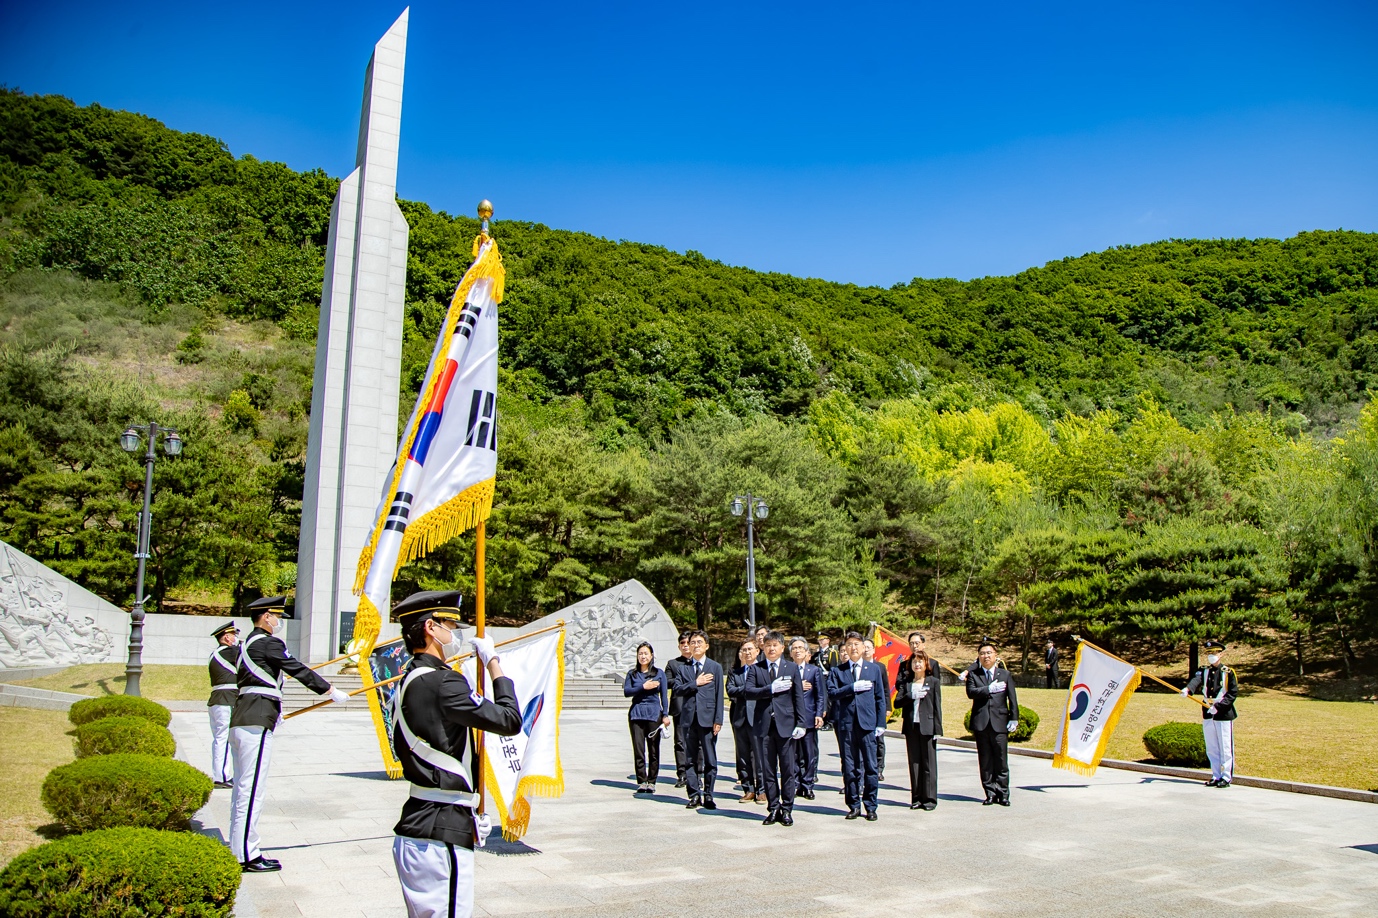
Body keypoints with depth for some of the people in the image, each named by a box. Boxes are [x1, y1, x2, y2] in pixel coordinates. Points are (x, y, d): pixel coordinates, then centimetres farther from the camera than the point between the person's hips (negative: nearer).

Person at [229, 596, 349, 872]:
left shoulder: (248, 644, 20)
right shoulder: (268, 643, -9)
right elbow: (299, 670, -10)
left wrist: (272, 710, 43)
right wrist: (332, 691, -2)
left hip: (240, 720, 10)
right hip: (256, 723, -10)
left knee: (243, 788, 14)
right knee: (252, 789, -7)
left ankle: (237, 849, 20)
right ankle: (247, 855, -4)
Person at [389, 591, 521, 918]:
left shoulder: (407, 683, 13)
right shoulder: (442, 683, -18)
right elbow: (509, 721, -15)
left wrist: (467, 811, 21)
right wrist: (493, 663, -4)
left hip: (417, 822, 10)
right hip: (441, 833, -10)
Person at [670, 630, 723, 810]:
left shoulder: (715, 667, 7)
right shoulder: (683, 668, 13)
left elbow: (719, 695, 1)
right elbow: (676, 688, -1)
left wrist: (718, 720, -5)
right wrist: (695, 683, -10)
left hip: (708, 718, -2)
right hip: (689, 718, 2)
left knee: (710, 759, 1)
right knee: (690, 759, 5)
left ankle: (708, 795, 8)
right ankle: (694, 795, 12)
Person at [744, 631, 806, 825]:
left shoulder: (792, 668, 7)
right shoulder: (755, 669, 7)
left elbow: (798, 697, 4)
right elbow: (749, 692, -7)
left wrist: (800, 723, -3)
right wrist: (771, 689, -18)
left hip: (785, 725, -1)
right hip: (764, 725, 1)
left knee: (788, 769, 2)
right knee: (768, 770, 6)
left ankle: (787, 809, 11)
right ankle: (773, 809, 15)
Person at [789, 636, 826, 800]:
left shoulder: (815, 670, 8)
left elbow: (821, 694, 3)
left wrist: (819, 714, -5)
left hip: (809, 717, 0)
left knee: (810, 754, 1)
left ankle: (807, 785, 9)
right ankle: (796, 784, 13)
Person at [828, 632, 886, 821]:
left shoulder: (874, 669, 10)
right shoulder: (837, 671, 9)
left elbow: (879, 697, 9)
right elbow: (832, 693, -5)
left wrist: (881, 723, 3)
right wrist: (853, 687, -14)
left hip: (867, 722, 0)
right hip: (846, 724, 0)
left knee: (870, 766, 0)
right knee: (849, 767, 5)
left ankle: (871, 806, 10)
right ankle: (854, 805, 15)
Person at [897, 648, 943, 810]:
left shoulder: (933, 682, 3)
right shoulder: (906, 682, 10)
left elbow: (937, 706, 0)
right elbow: (898, 701, 0)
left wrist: (937, 728, -5)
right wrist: (912, 696, -16)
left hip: (927, 726, -3)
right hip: (911, 726, 3)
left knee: (929, 763, 0)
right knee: (914, 763, 6)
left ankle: (930, 798, 5)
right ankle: (917, 798, 11)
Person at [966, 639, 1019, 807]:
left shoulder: (1005, 674, 10)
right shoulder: (973, 674, 8)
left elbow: (1012, 699, 8)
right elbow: (971, 692, -8)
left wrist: (1014, 719, 1)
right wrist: (989, 689, -19)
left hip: (1000, 722, 0)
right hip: (981, 722, 1)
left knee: (1001, 760, -1)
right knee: (985, 761, 5)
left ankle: (1003, 794, 8)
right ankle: (990, 793, 12)